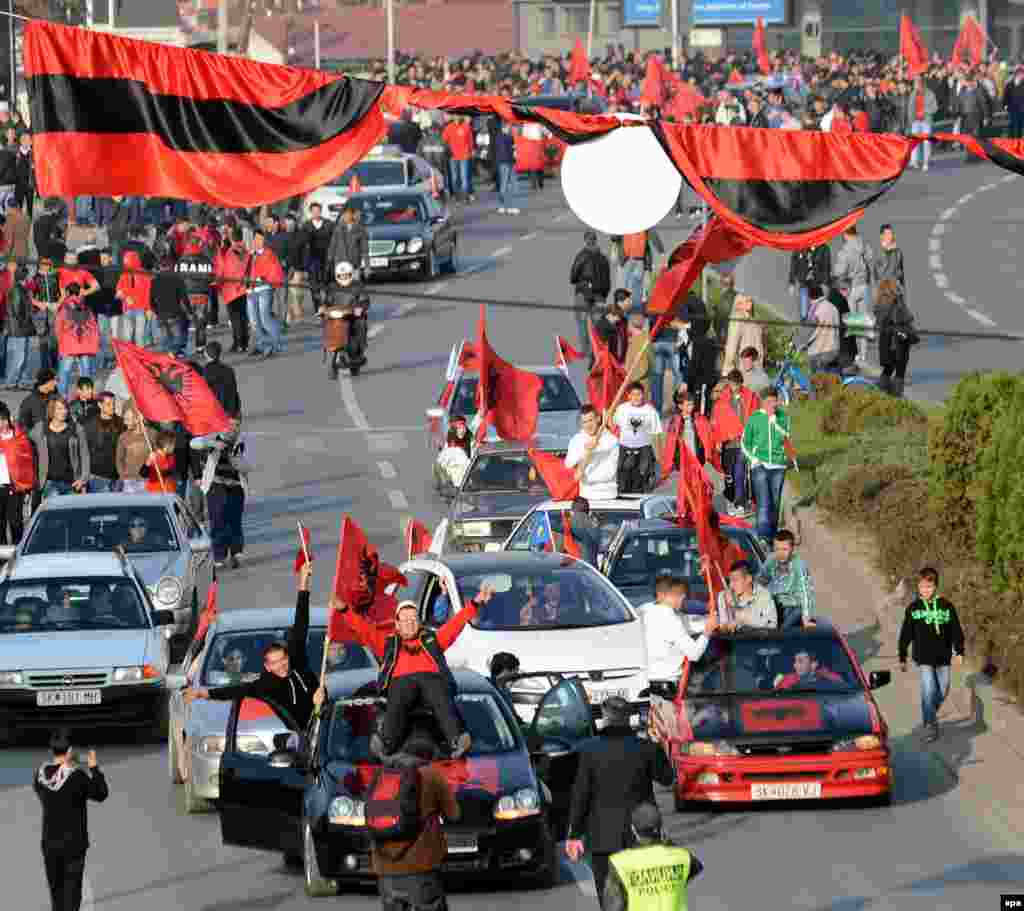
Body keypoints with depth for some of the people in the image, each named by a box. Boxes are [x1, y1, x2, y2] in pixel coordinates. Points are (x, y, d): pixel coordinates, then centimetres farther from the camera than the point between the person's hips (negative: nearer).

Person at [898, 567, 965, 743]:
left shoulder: (946, 606, 0)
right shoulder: (913, 608, -2)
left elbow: (956, 631, 5)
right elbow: (905, 635, 4)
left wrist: (959, 652, -1)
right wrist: (902, 658, 5)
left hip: (943, 657, 2)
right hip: (924, 657, -2)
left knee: (942, 692, 12)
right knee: (928, 691, -12)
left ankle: (930, 714, 38)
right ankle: (930, 724, -5)